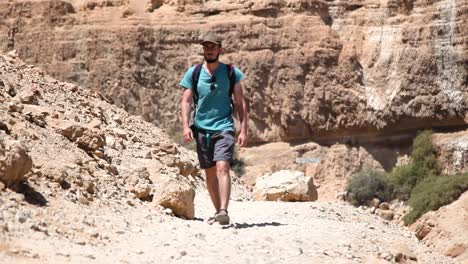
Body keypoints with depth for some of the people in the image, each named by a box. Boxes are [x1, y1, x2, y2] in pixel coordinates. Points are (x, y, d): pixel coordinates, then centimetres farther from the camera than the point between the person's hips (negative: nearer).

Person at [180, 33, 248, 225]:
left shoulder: (231, 73, 2)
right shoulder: (193, 73, 4)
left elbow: (240, 103, 5)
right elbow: (186, 101, 3)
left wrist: (243, 130, -2)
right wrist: (186, 126, -11)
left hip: (224, 128, -3)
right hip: (202, 129, 3)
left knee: (222, 167, -19)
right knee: (210, 173, 9)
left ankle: (224, 211, -27)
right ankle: (218, 211, 21)